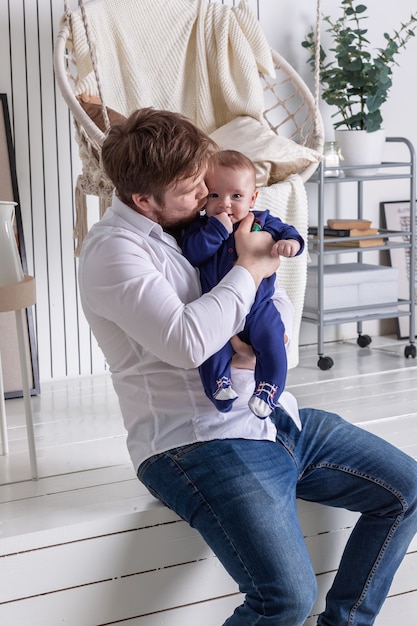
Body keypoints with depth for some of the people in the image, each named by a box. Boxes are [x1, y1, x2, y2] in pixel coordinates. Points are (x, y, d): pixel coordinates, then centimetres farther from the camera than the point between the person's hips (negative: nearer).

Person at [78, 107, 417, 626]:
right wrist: (250, 267, -12)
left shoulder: (194, 222, 13)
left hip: (277, 418, 9)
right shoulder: (113, 248, -12)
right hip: (197, 442, -9)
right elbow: (187, 342, -26)